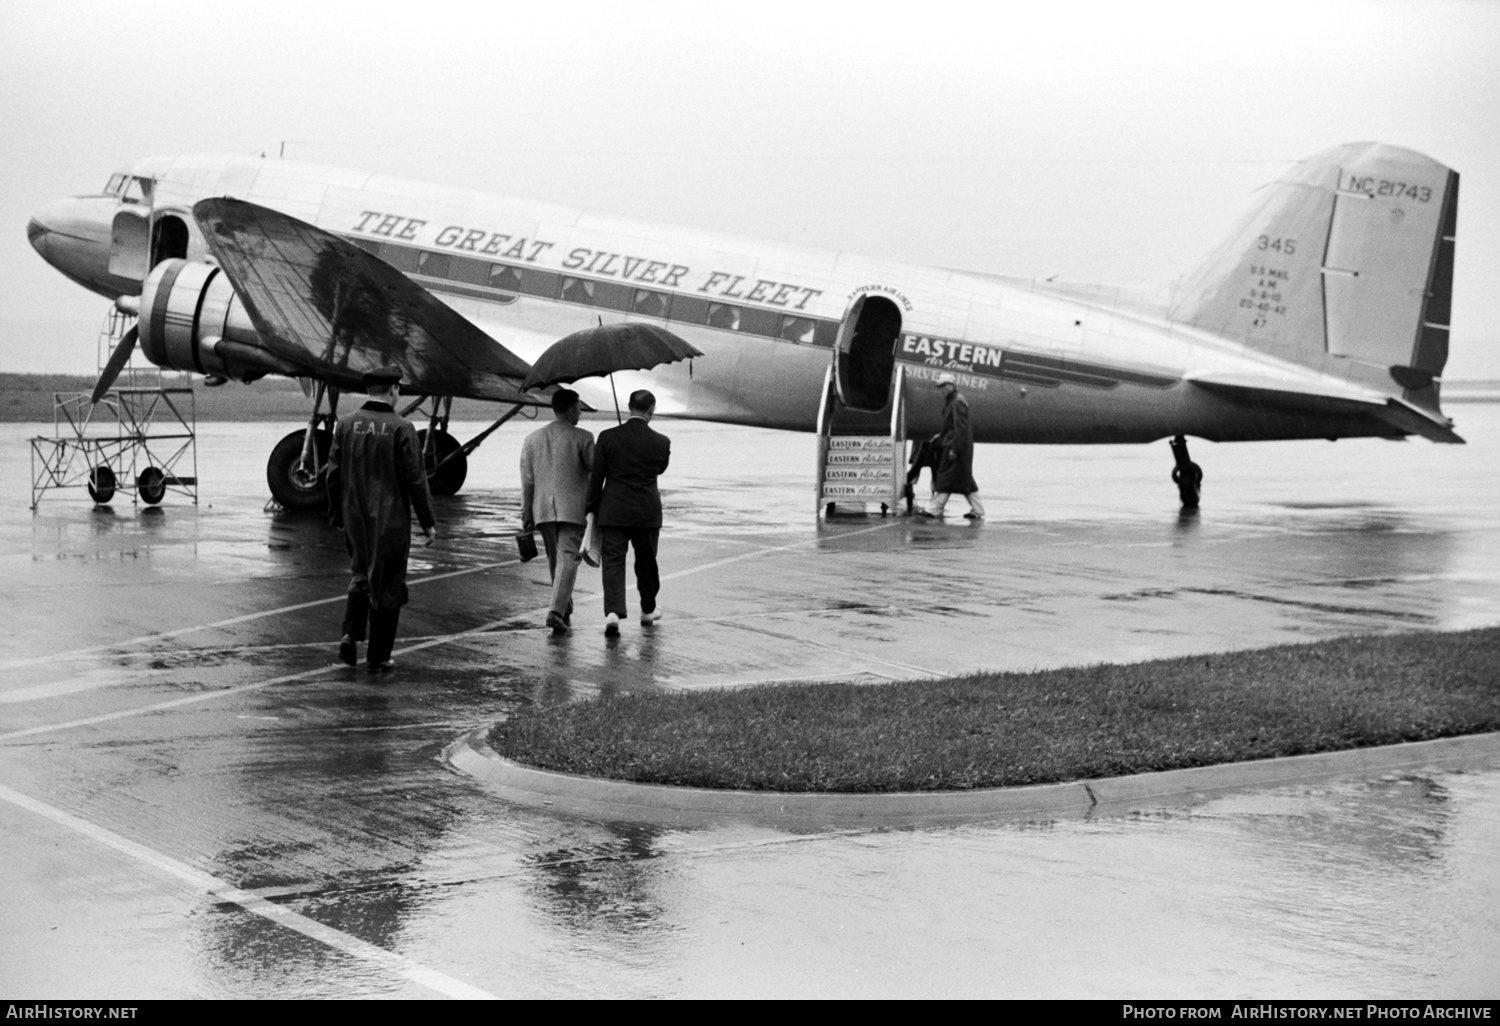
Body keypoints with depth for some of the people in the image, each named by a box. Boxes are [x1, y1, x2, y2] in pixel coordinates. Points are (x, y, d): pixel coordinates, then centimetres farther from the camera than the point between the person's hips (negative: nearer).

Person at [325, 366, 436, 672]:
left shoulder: (346, 423, 1)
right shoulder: (401, 428, -11)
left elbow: (333, 472, 4)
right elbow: (415, 479, -10)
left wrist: (337, 513, 15)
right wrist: (428, 522, -2)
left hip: (355, 518, 4)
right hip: (390, 520, -4)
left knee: (361, 575, 22)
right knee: (386, 584, 6)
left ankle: (350, 635, 4)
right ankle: (378, 657, 10)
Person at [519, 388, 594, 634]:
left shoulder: (532, 439, 6)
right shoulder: (582, 437, -6)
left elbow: (527, 481, 5)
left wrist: (526, 514, 8)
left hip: (542, 510, 4)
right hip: (573, 509, -4)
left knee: (554, 559, 17)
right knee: (568, 559, -7)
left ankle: (565, 610, 25)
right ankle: (557, 610, -22)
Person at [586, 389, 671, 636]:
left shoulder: (607, 437, -7)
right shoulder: (661, 442, -6)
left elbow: (596, 478, -3)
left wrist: (593, 509, 6)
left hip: (613, 513, -1)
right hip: (647, 513, 1)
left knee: (613, 562, 0)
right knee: (646, 562, 18)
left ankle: (613, 612, -17)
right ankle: (648, 610, 33)